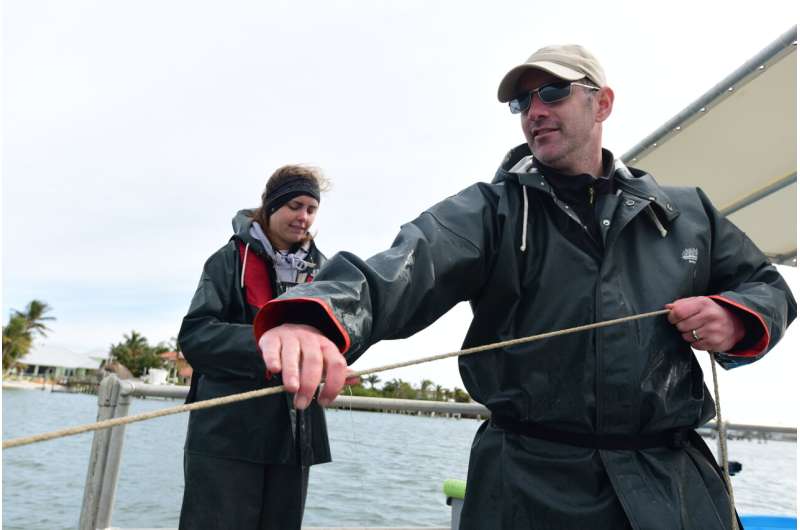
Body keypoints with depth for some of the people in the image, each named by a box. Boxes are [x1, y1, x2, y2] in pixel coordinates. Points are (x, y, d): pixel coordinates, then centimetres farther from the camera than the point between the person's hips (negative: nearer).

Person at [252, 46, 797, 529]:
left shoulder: (687, 212, 8)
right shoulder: (491, 210, -4)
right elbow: (403, 270, -23)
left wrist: (737, 317, -4)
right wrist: (315, 316, -44)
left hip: (677, 484, 4)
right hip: (530, 481, -3)